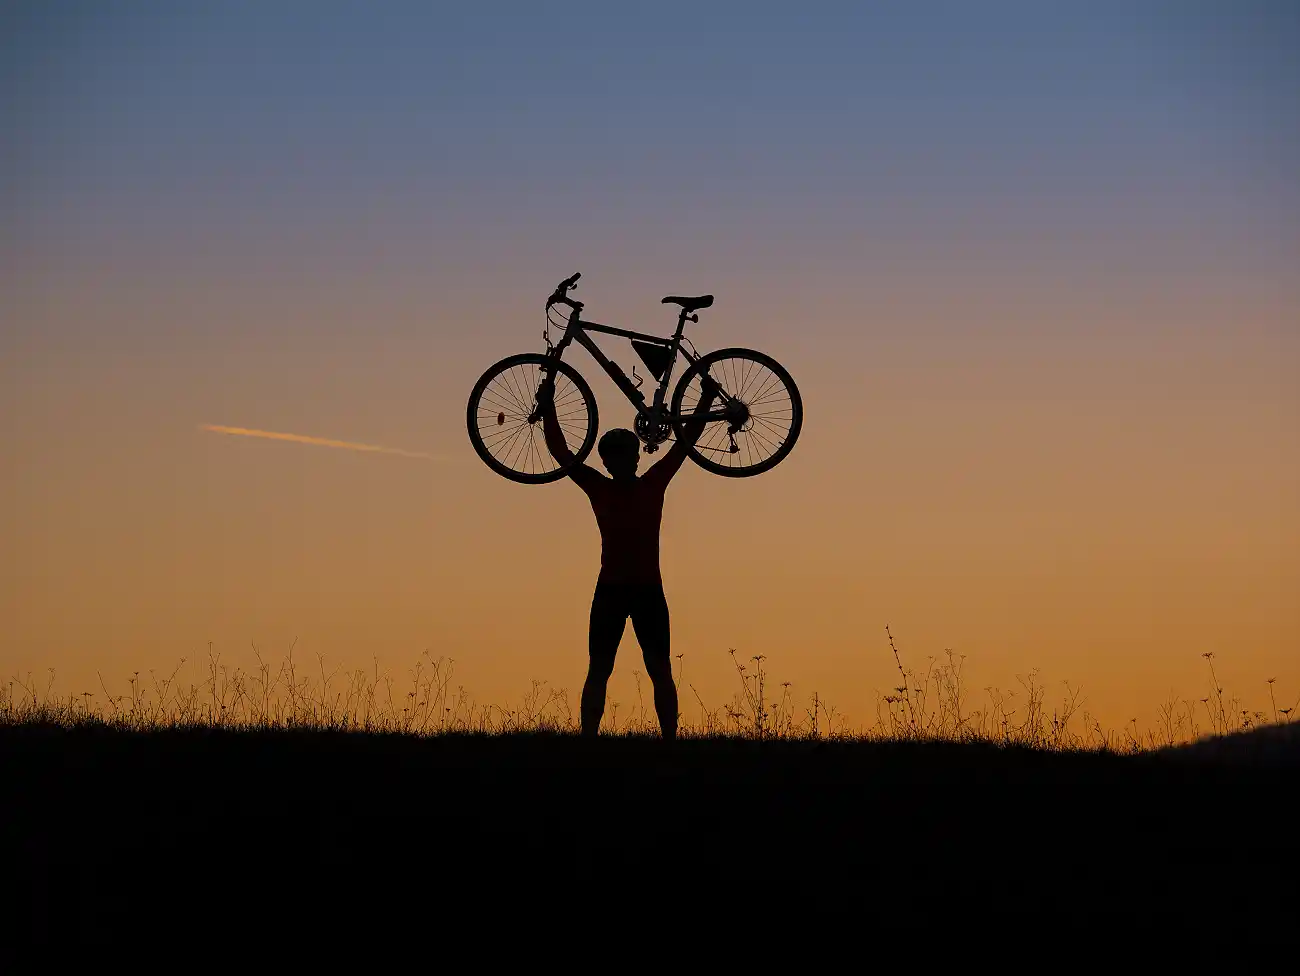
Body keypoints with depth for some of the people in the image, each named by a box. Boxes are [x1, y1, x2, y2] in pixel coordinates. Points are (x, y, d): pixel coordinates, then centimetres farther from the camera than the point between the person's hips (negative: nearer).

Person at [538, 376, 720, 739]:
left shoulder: (654, 484, 4)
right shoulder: (599, 489, 2)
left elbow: (685, 442, 7)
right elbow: (561, 452, -3)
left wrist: (706, 401, 3)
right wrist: (548, 410, -9)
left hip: (648, 590, 0)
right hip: (610, 589, 0)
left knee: (660, 672, 1)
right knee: (598, 671, -1)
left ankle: (670, 740, 1)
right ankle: (588, 738, -2)